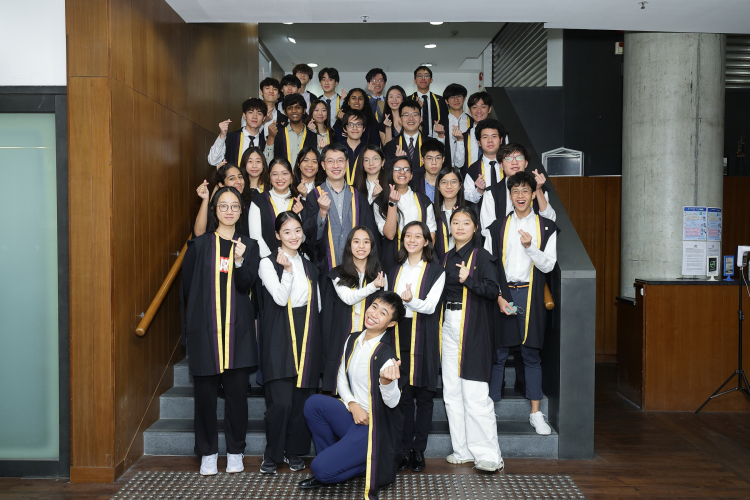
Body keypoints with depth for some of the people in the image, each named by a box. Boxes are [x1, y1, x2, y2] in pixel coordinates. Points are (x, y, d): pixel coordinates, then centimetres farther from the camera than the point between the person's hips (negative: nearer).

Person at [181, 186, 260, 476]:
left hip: (238, 329, 1)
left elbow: (246, 286, -5)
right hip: (205, 328, 0)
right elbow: (187, 287, 9)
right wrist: (201, 310, 9)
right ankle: (208, 452, 16)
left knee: (237, 389, 2)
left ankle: (235, 452, 16)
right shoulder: (199, 245, 4)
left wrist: (239, 261, -20)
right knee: (205, 391, 2)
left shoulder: (249, 246, 7)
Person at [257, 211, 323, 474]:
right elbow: (281, 298, -11)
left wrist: (316, 338, 13)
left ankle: (294, 451, 20)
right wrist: (287, 270, -15)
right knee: (281, 401, -11)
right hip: (279, 338, -4)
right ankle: (272, 454, 8)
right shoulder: (268, 263, 0)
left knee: (302, 398, 4)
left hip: (307, 337, 5)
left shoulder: (309, 266, 16)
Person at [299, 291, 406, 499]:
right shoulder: (353, 340, 3)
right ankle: (331, 459, 2)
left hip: (374, 428, -7)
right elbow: (341, 380, 9)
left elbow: (392, 402, -26)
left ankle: (372, 464, 6)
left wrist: (386, 381, -48)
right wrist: (353, 405, -10)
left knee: (321, 469, -19)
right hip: (355, 415, 7)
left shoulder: (386, 354, -19)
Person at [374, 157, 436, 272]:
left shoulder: (423, 200, 11)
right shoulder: (380, 202, 3)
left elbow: (431, 232, 10)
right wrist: (392, 203, -15)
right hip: (393, 259, -2)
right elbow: (389, 234, -9)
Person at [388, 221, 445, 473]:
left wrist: (411, 301, -25)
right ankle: (405, 450, 7)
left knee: (424, 394, -1)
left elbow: (431, 306, -8)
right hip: (399, 332, 3)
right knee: (402, 393, 0)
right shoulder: (395, 271, 15)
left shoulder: (436, 270, 2)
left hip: (424, 336, -3)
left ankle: (419, 450, 6)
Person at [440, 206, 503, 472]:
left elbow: (493, 291, -13)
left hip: (473, 327, -7)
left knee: (475, 392, -10)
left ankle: (488, 455, -2)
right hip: (449, 326, 7)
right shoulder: (447, 258, 15)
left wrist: (469, 280, -24)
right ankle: (463, 450, 17)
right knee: (452, 391, 8)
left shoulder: (482, 256, -3)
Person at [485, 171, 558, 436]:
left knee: (532, 354, 5)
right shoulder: (498, 227, 8)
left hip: (531, 296, 0)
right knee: (498, 354, 1)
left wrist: (530, 247, -16)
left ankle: (535, 413, 13)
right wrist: (498, 296, -5)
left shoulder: (547, 227, 6)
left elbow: (548, 265, 0)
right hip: (503, 296, 0)